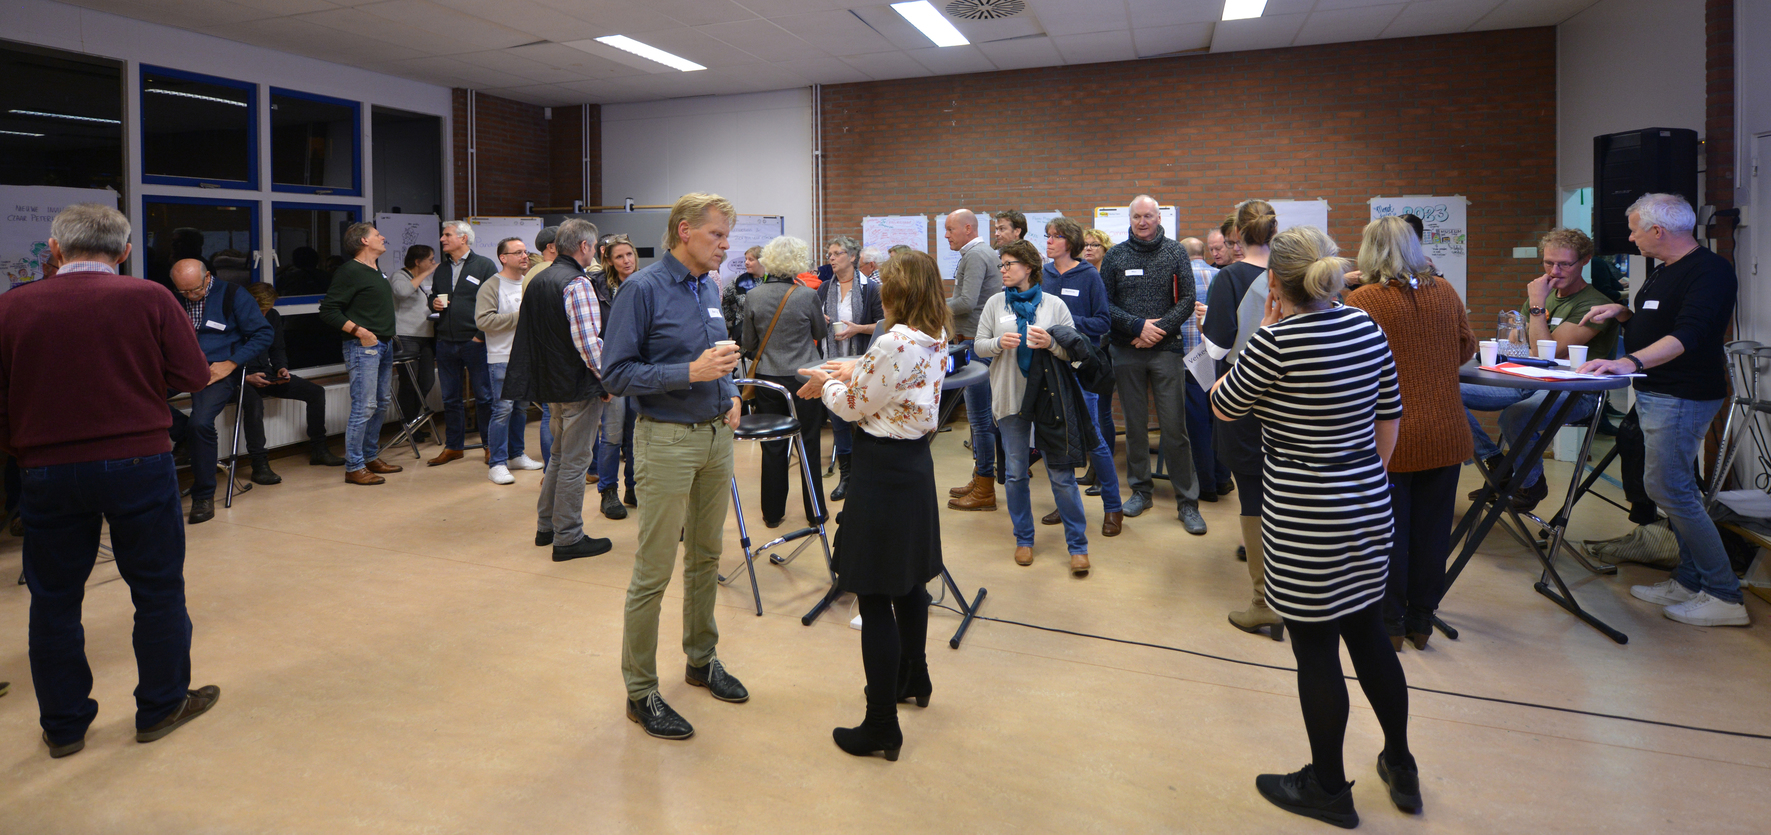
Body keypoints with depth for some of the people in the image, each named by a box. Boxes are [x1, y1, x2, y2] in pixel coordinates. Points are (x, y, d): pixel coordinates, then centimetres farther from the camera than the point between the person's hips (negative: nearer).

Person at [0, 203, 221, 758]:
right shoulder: (149, 299, -7)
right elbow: (194, 377, -5)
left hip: (47, 469, 2)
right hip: (139, 462, -2)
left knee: (53, 598, 15)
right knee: (157, 588, 11)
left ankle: (63, 724, 25)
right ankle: (161, 707, 22)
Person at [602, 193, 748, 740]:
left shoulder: (709, 288, 10)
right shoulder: (642, 290, -12)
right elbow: (617, 374, -16)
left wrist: (730, 392, 4)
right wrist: (692, 372, -24)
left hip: (717, 435, 8)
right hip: (667, 441, -7)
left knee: (706, 556, 17)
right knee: (654, 571, -1)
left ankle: (702, 659, 34)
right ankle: (641, 692, 11)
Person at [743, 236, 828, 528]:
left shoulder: (753, 296, -5)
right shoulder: (808, 296, -12)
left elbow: (748, 343, 4)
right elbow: (821, 332, 5)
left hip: (767, 379, 2)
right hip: (803, 378, -2)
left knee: (772, 447, 10)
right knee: (809, 445, 9)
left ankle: (772, 512, 18)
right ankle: (814, 512, 17)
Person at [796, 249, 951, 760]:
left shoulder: (894, 343, -21)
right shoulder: (936, 340, 6)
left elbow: (855, 408, -11)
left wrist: (826, 384, 8)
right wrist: (853, 374, 11)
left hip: (884, 468, -10)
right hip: (915, 461, 10)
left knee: (875, 597, -3)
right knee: (909, 579, 24)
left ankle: (881, 727, 4)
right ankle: (913, 679, 42)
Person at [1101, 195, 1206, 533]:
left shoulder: (1174, 252, 5)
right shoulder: (1116, 255, 6)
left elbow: (1188, 298, 0)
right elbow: (1104, 303, 2)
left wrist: (1159, 330, -12)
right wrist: (1138, 325, -11)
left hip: (1166, 349, -1)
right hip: (1126, 352, 2)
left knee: (1174, 426, -3)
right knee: (1135, 423, 9)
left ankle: (1187, 501, 4)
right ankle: (1141, 490, 22)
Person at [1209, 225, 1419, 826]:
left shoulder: (1277, 341, -19)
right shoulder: (1367, 327, 3)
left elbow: (1222, 406, -5)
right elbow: (1389, 417, 10)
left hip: (1306, 521, -7)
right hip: (1369, 507, 8)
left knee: (1315, 652, 7)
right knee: (1369, 635, 22)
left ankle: (1328, 791, 24)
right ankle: (1401, 767, 38)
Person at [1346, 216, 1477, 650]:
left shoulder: (1362, 301, -13)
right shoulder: (1445, 292, 3)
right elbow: (1466, 349, 13)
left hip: (1391, 439, -4)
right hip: (1446, 435, 4)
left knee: (1389, 534, 9)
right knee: (1432, 530, 13)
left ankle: (1391, 624, 20)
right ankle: (1421, 622, 25)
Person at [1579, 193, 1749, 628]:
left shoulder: (1711, 271, -16)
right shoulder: (1664, 272, 15)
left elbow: (1687, 335, -30)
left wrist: (1630, 362, -43)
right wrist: (1622, 313, 11)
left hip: (1682, 397, -10)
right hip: (1655, 393, 10)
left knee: (1668, 489, -10)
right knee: (1671, 488, 14)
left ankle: (1725, 596, -2)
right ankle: (1690, 580, 24)